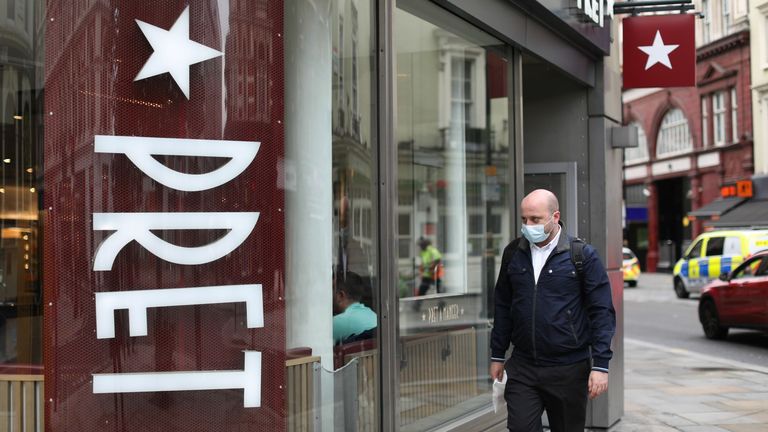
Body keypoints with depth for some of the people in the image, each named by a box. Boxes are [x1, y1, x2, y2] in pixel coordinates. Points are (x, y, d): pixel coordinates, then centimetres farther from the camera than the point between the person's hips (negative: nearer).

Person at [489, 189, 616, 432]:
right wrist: (497, 356, 12)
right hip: (522, 367, 3)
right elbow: (502, 306, 13)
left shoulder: (583, 255, -6)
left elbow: (602, 312, -6)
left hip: (568, 369, -3)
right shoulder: (513, 253, 6)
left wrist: (601, 365, -11)